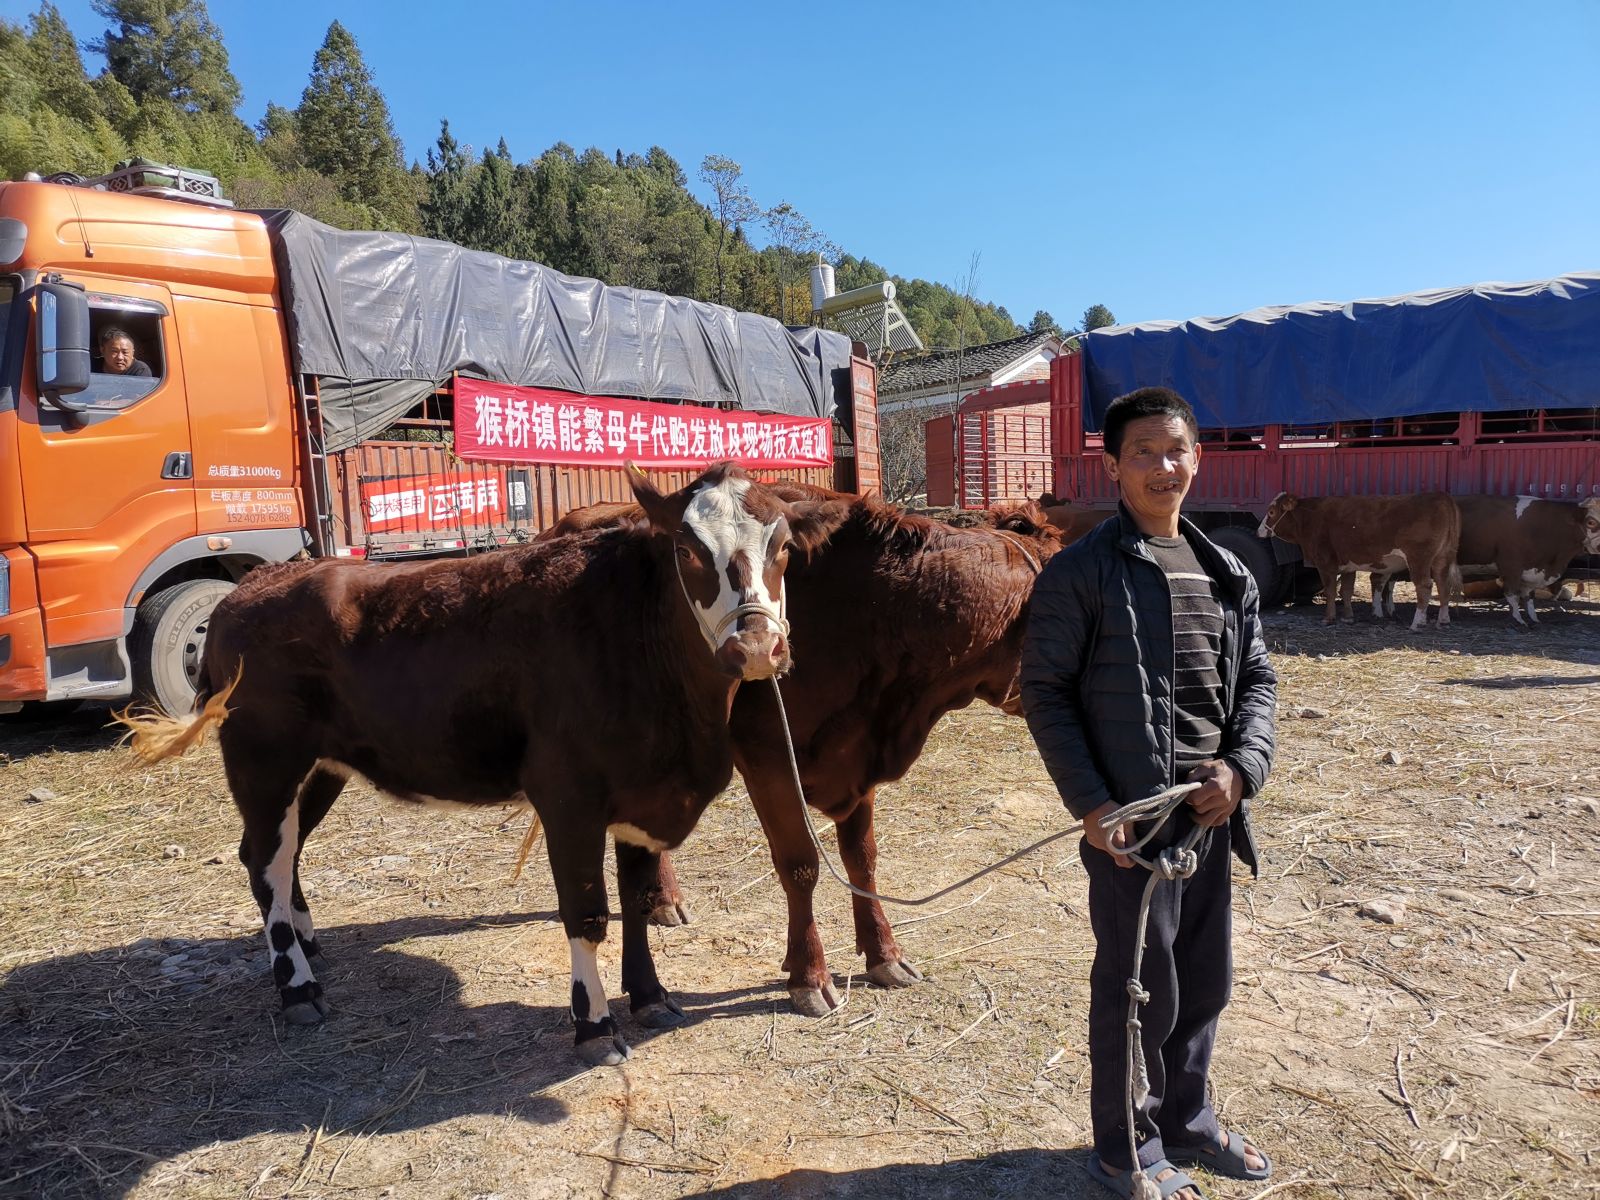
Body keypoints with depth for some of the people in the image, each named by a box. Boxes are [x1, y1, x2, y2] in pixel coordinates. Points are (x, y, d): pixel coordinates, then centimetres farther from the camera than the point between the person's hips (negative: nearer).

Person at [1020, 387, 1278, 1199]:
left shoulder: (1227, 575, 9)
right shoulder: (1080, 573, -9)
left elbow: (1256, 679, 13)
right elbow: (1044, 692, -9)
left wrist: (1241, 767, -5)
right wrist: (1090, 803, -15)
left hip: (1211, 816, 6)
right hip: (1129, 819, -6)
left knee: (1204, 980, 19)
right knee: (1137, 990, 6)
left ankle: (1184, 1120, 42)